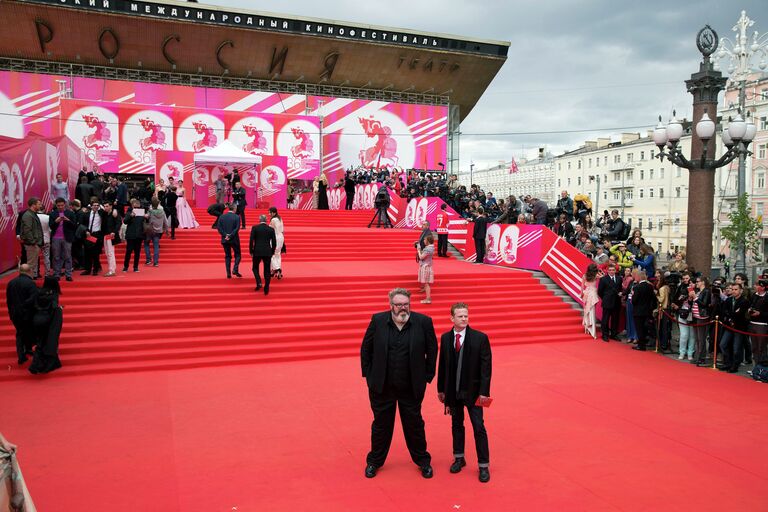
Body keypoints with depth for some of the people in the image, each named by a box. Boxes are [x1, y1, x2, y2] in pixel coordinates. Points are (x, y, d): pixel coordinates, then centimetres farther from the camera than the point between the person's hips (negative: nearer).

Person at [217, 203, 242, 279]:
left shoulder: (222, 217, 2)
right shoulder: (237, 217, -7)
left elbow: (219, 228, -4)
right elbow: (237, 228, -15)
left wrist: (225, 235, -8)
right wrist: (230, 236, -14)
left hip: (225, 240, 3)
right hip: (234, 239, -3)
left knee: (227, 256, 11)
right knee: (237, 254, 12)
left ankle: (228, 273, 7)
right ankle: (235, 269, -6)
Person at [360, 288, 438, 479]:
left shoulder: (423, 322, -9)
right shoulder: (378, 320, -8)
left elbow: (432, 350, 0)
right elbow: (366, 349, 1)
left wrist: (427, 376, 0)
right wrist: (368, 375, 1)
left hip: (412, 388, 0)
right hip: (382, 386, 1)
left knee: (414, 425, 15)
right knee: (381, 425, 16)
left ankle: (423, 461, 35)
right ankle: (374, 461, 35)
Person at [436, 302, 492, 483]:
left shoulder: (480, 338, -10)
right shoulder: (445, 338, 1)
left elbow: (486, 367, -10)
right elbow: (442, 365, 6)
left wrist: (483, 392, -14)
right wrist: (441, 389, 7)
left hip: (472, 391, -3)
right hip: (453, 391, 3)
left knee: (478, 427, 3)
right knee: (456, 425, 16)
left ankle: (483, 465, 14)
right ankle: (459, 458, 33)